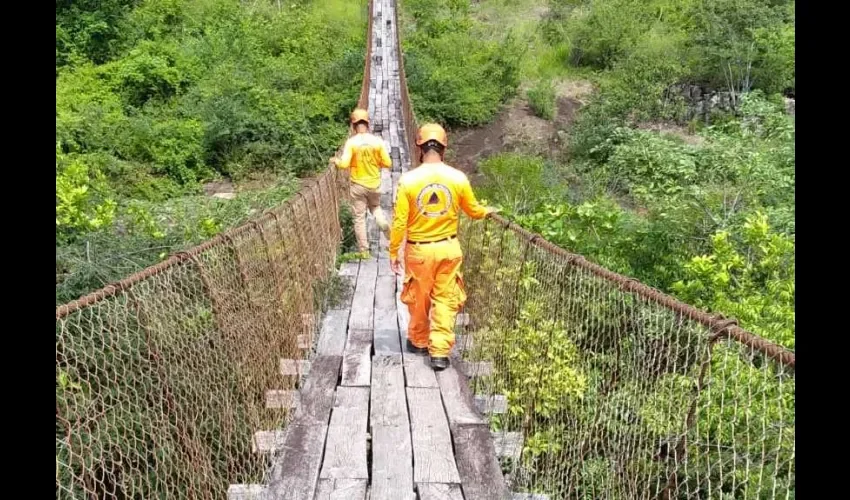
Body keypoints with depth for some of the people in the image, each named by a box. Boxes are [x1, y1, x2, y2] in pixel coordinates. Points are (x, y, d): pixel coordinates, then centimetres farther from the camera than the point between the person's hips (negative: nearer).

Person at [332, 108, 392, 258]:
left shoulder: (351, 142, -14)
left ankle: (363, 250, 13)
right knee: (376, 208, 28)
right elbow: (387, 163, -5)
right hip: (374, 184, 2)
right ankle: (389, 234, 8)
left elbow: (344, 164, -20)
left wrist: (335, 160, 0)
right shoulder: (377, 141, -8)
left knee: (359, 218, 8)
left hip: (357, 185, -2)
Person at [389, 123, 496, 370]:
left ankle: (419, 342, 34)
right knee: (445, 300, 9)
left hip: (419, 249, -1)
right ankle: (440, 352, 8)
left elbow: (400, 221, -11)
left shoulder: (408, 179, -13)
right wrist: (487, 211, 31)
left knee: (419, 299, 16)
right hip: (448, 247, 1)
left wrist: (393, 252, 1)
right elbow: (473, 210, 8)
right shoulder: (458, 178, -6)